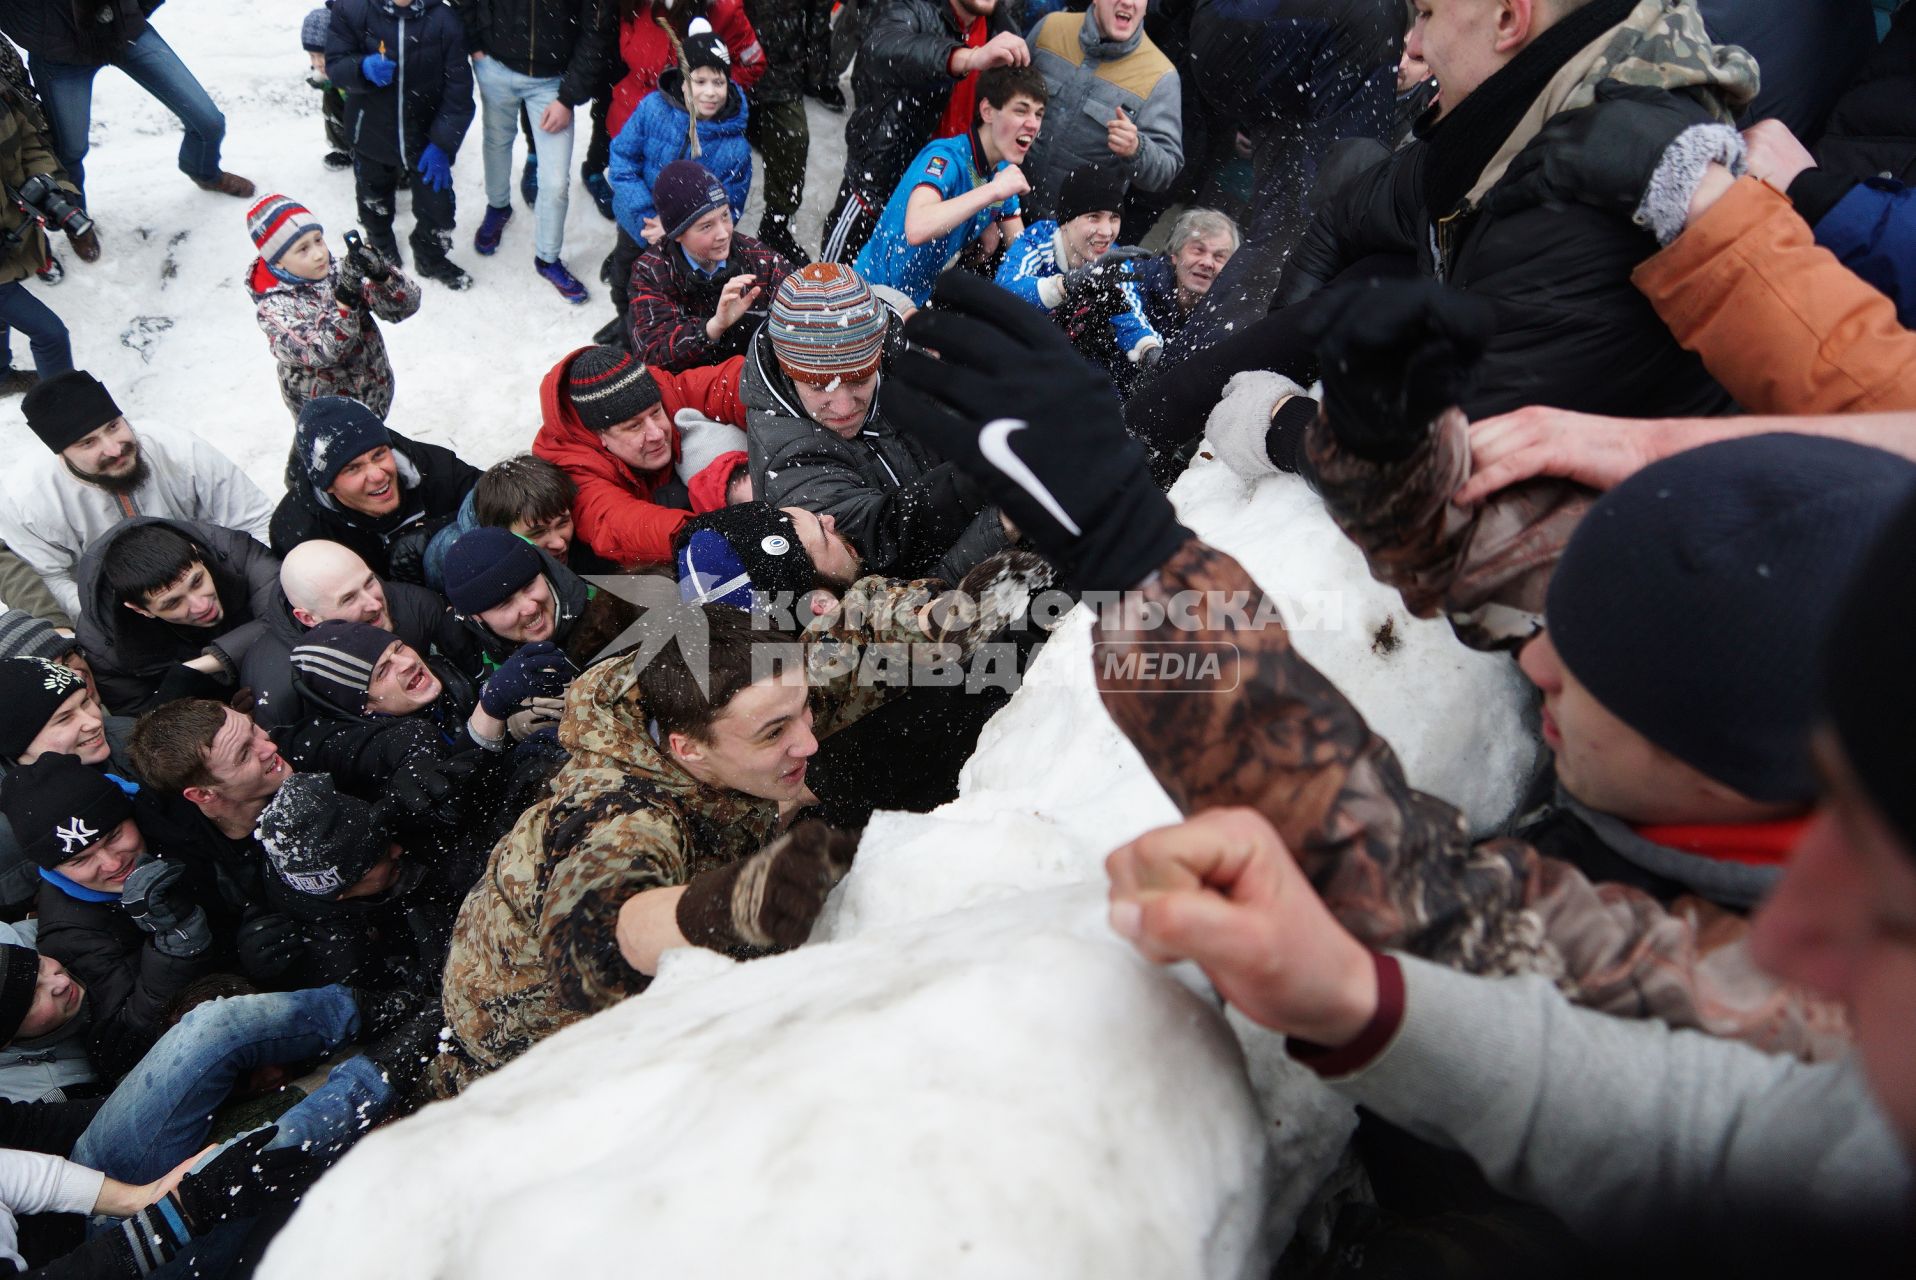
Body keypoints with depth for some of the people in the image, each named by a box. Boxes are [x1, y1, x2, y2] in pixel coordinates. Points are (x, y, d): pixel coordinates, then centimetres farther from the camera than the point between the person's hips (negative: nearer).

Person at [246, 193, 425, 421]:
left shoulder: (339, 272, -10)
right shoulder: (274, 308, -21)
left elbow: (405, 305, -15)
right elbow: (323, 351, -36)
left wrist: (381, 273, -35)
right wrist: (345, 295, -45)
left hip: (376, 400, 4)